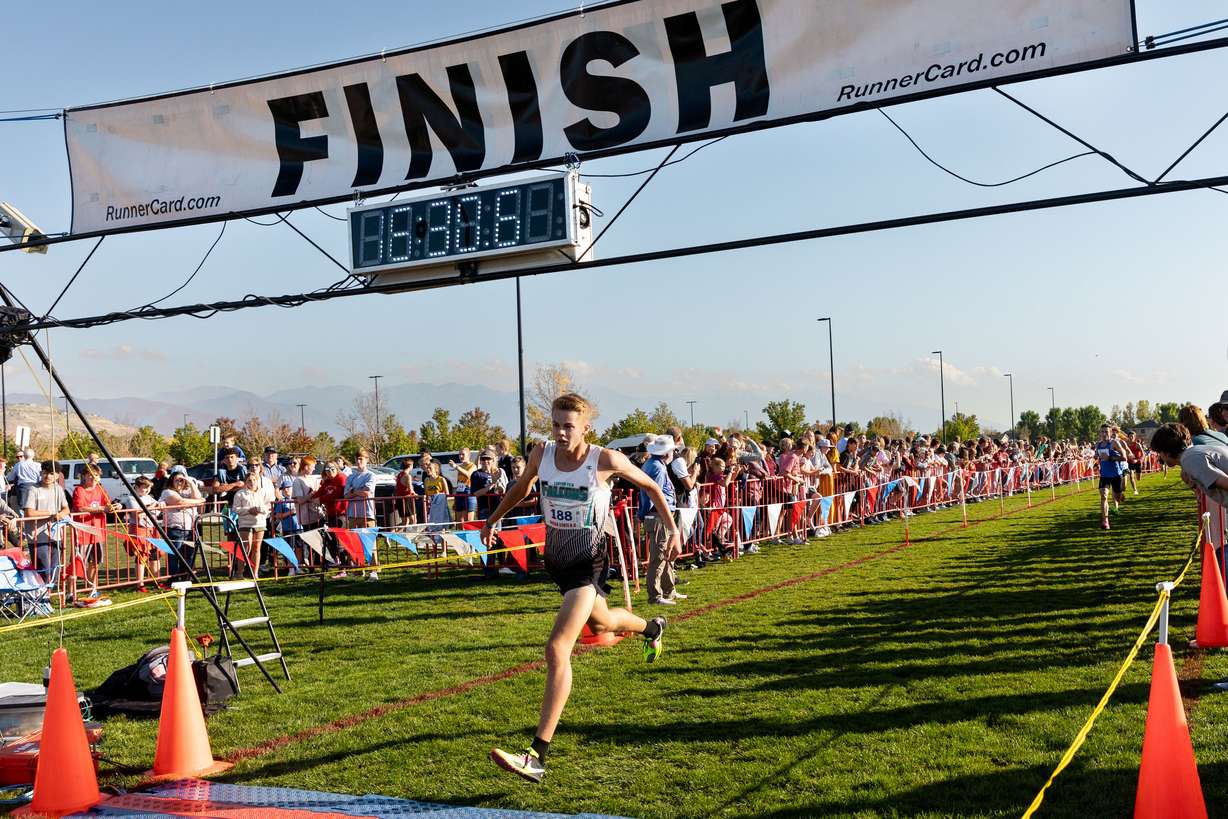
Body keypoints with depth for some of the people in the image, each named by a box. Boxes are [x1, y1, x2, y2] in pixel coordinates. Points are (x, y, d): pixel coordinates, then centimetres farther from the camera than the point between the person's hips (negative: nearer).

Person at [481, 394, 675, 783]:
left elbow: (651, 487, -2)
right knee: (600, 623, 31)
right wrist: (493, 520, 22)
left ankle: (537, 756, -22)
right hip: (557, 559, 6)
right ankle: (652, 627, 67)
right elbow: (522, 486, 17)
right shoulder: (541, 454, -6)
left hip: (588, 564, -6)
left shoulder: (606, 460, -18)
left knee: (557, 649, -21)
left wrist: (671, 528, -5)